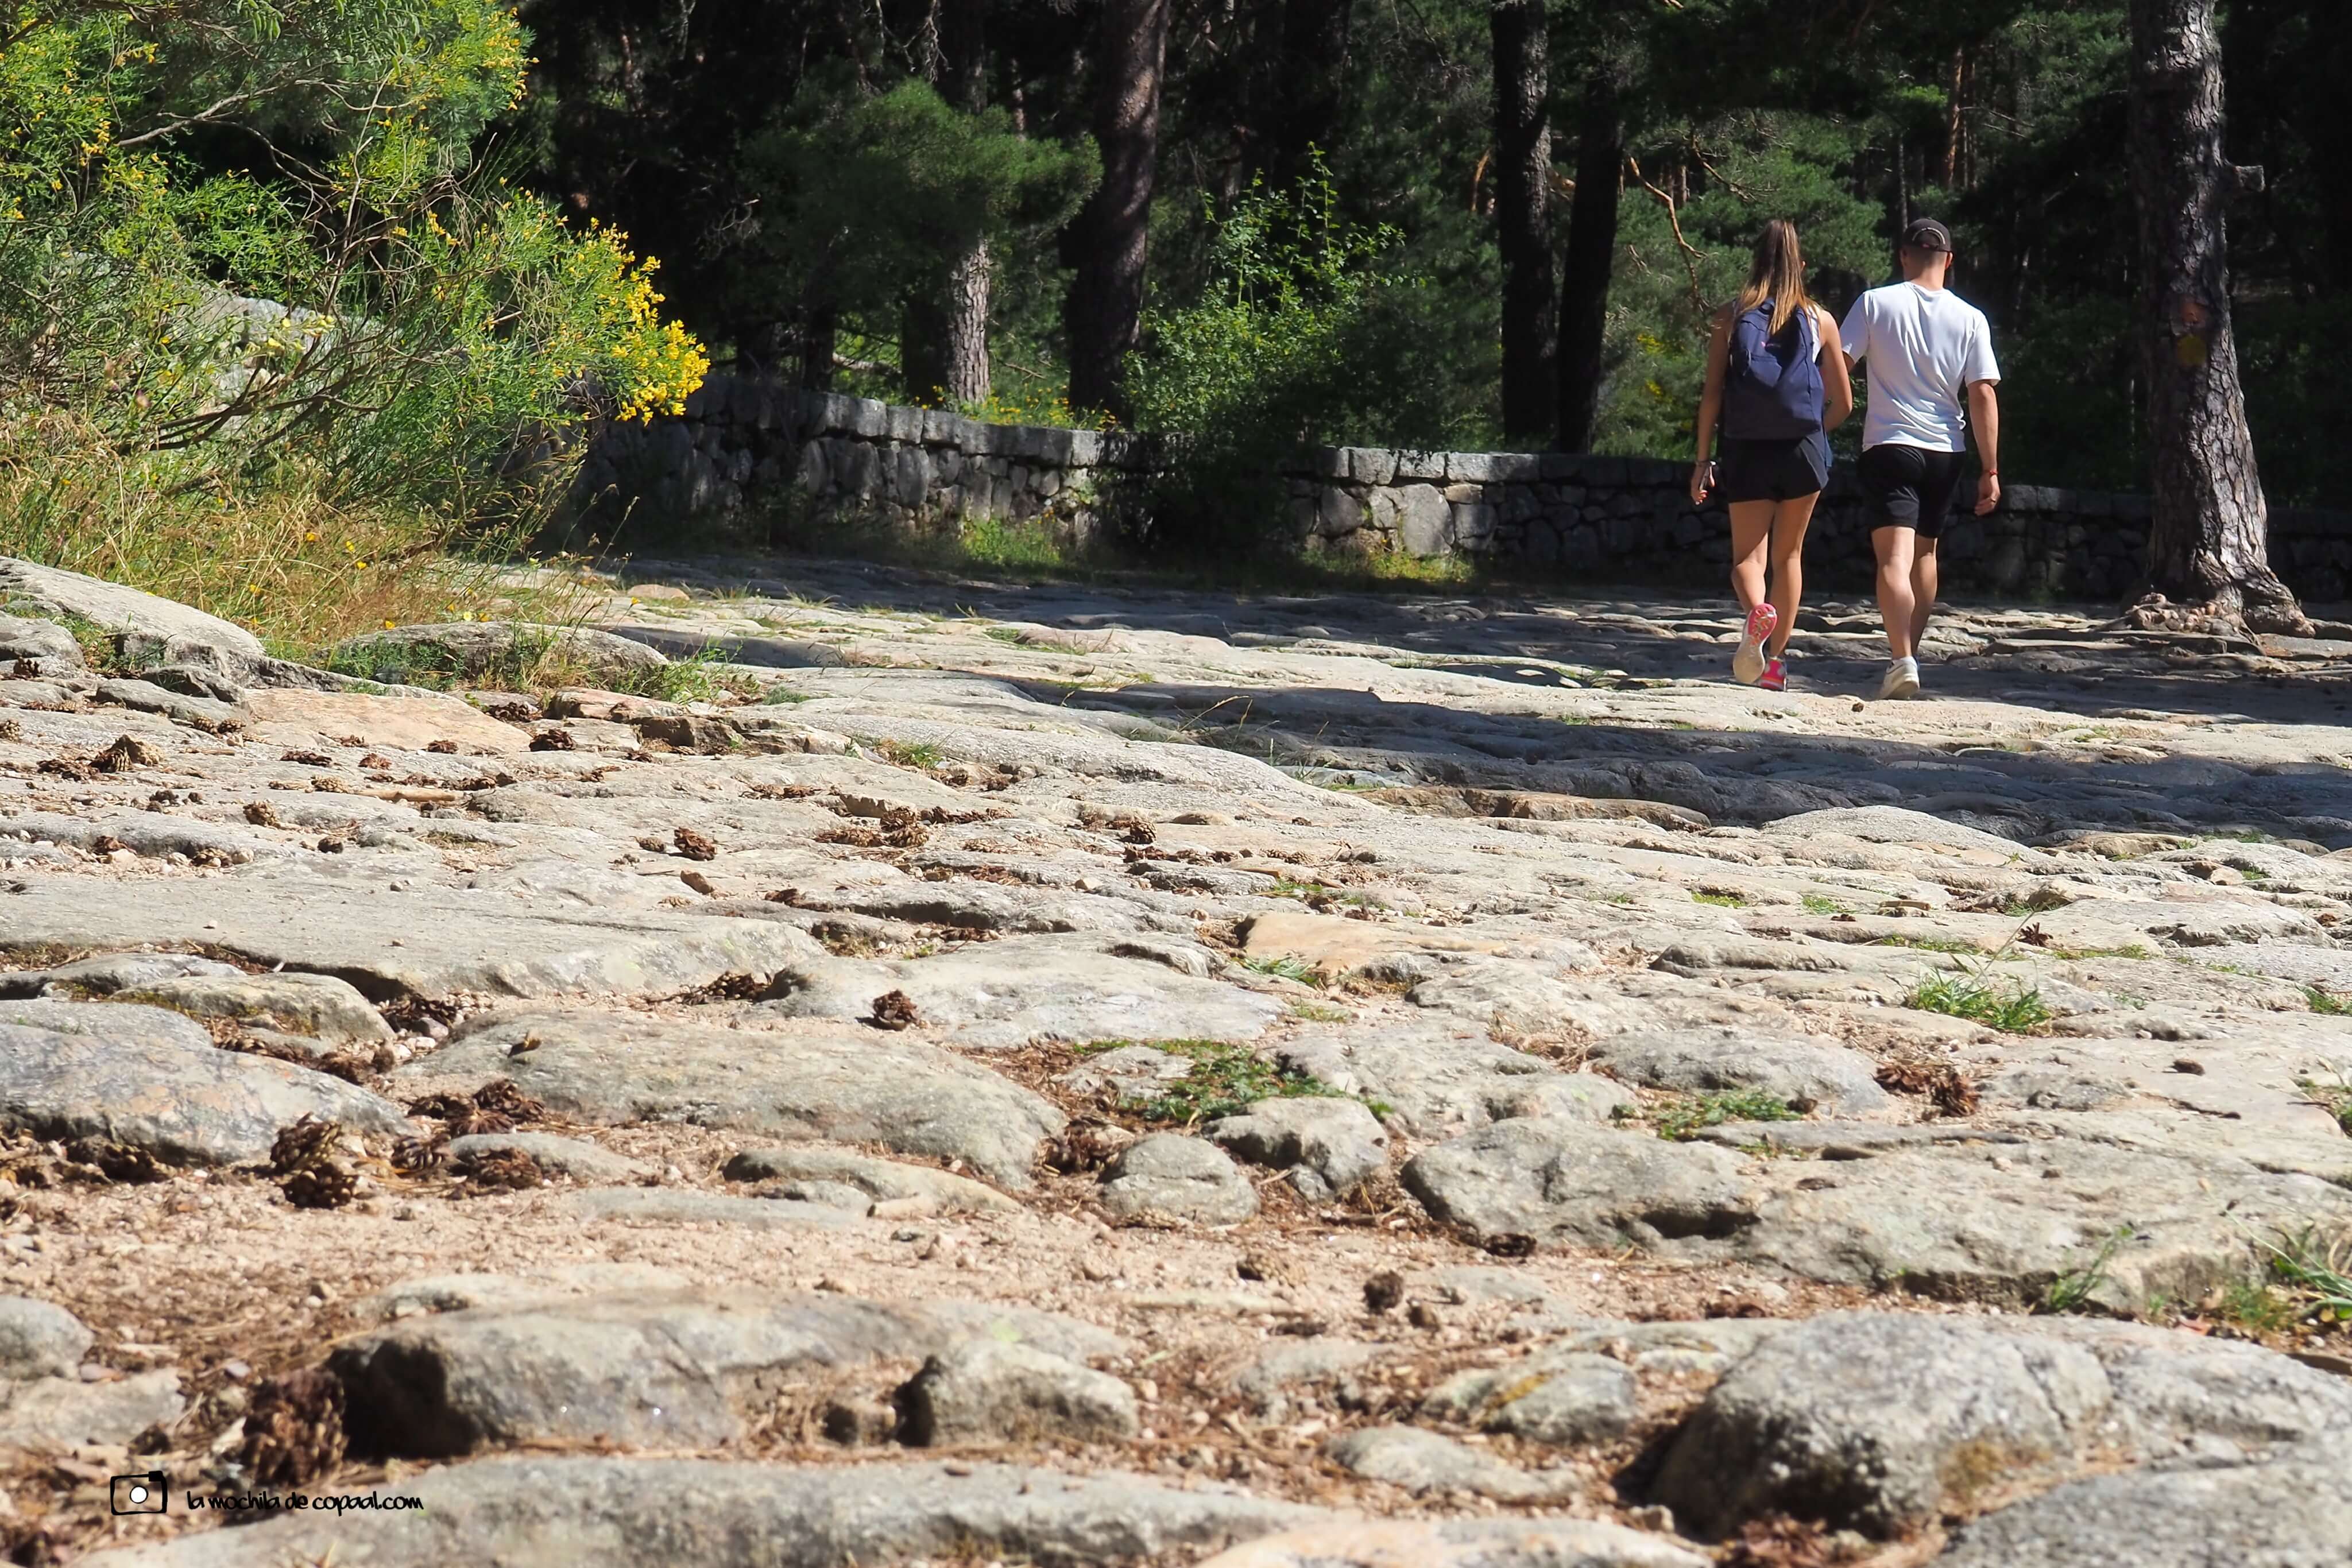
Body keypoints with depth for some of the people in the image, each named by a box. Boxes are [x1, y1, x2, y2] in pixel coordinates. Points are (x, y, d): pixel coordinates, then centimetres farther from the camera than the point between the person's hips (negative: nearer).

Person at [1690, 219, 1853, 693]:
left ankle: (1757, 611, -30)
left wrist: (1702, 459, 2)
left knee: (1747, 557, 3)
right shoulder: (1820, 321, 4)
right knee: (1788, 556, 15)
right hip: (1803, 450, 1)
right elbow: (1844, 403, 7)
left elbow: (1712, 394, -3)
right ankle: (1776, 657, 16)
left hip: (1746, 451, -1)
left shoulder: (1731, 317, 1)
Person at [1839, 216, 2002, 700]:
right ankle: (1910, 652, 30)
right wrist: (1991, 471, 1)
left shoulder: (1874, 304, -3)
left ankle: (1901, 659, -28)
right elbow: (1983, 395, -1)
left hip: (1889, 446, -3)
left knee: (1895, 558, -11)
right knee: (1925, 554, 21)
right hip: (1945, 452, 3)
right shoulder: (1970, 319, 2)